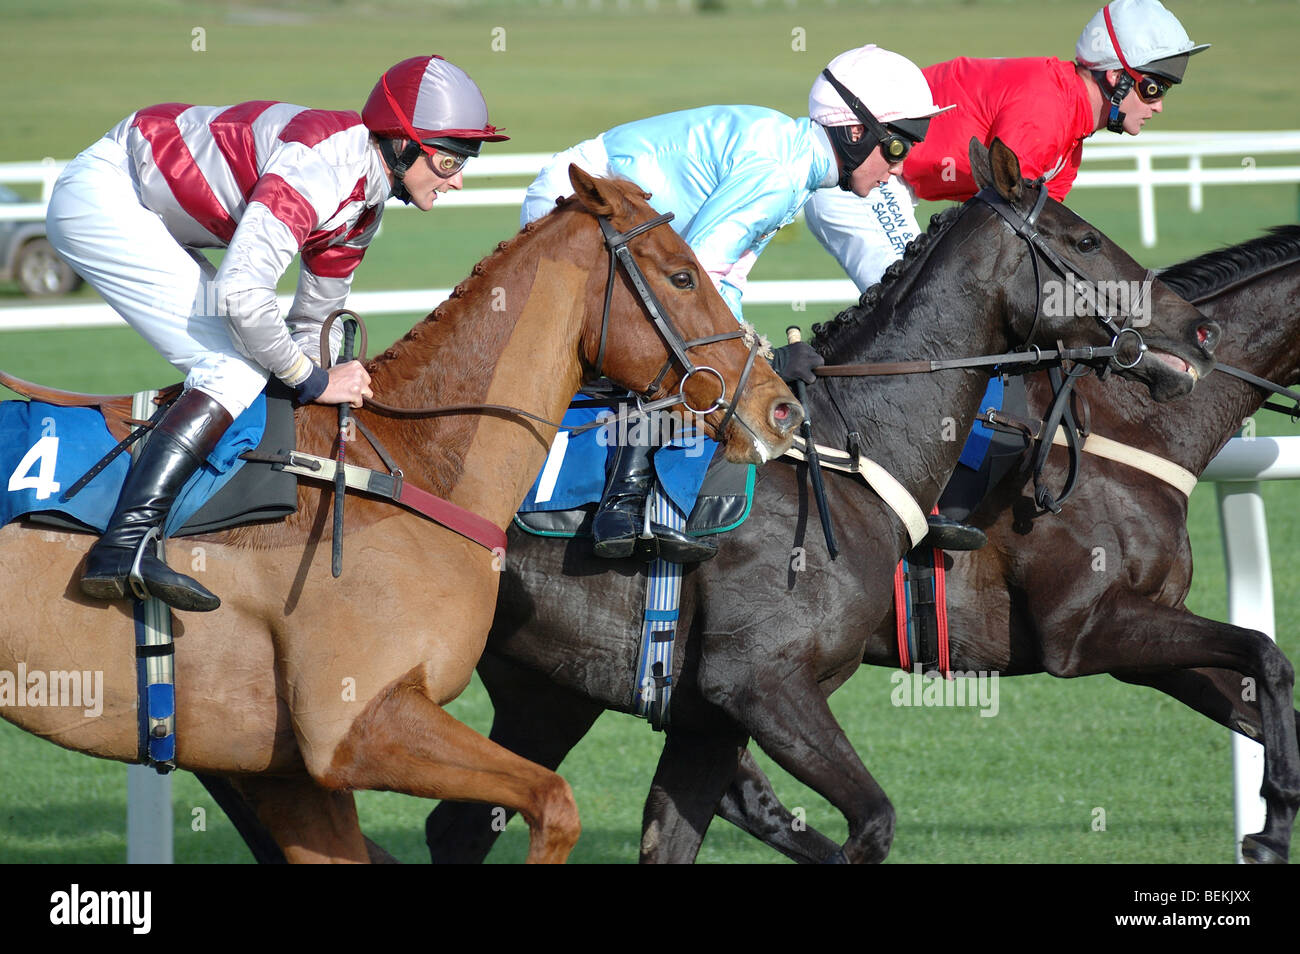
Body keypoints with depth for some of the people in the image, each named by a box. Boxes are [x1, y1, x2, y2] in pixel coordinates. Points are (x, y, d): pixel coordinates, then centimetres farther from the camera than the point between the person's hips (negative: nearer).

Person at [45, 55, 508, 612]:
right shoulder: (320, 164, -27)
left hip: (153, 220, 10)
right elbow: (241, 293, -33)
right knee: (237, 369, -18)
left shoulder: (364, 207, 4)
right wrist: (312, 380, -20)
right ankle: (123, 547, -29)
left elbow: (312, 320, 15)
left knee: (244, 364, 9)